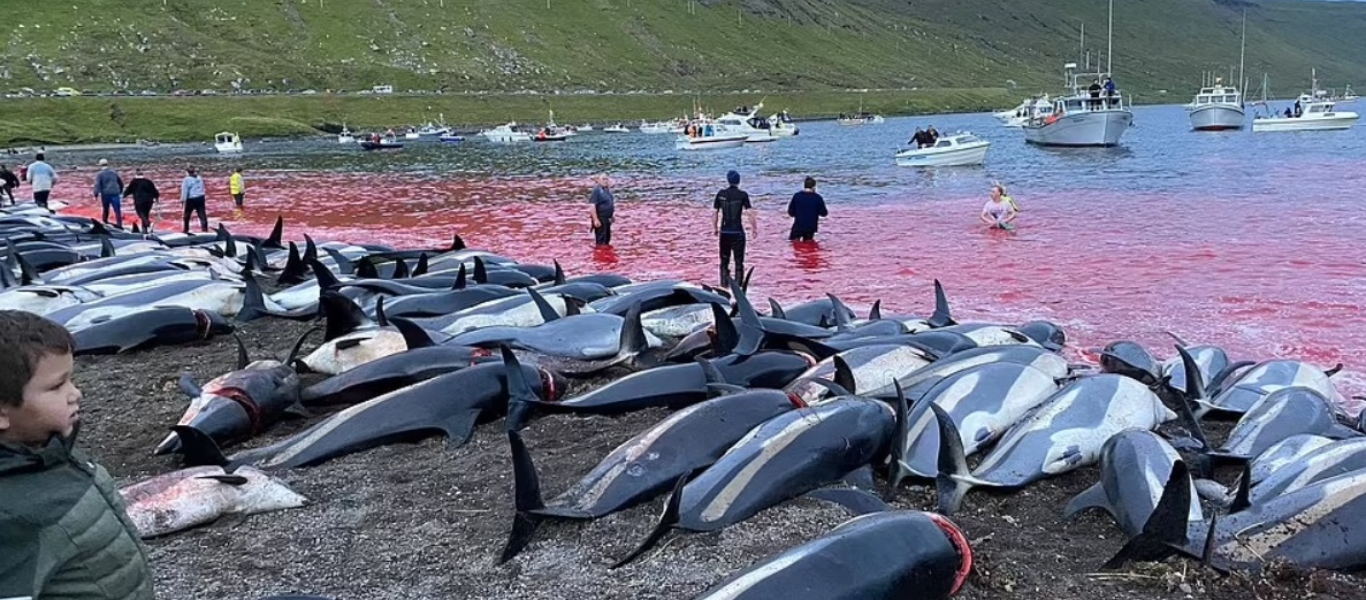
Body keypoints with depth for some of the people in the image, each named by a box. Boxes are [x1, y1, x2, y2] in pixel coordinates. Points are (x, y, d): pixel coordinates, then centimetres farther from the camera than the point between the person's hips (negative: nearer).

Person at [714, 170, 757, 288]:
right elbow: (750, 213, -9)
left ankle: (724, 285, 12)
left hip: (725, 232, 3)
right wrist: (754, 228, 0)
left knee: (724, 260, 13)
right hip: (738, 232, -2)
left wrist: (715, 228, 15)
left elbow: (715, 212, 4)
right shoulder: (742, 195, -7)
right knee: (739, 261, 4)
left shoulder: (721, 194, 1)